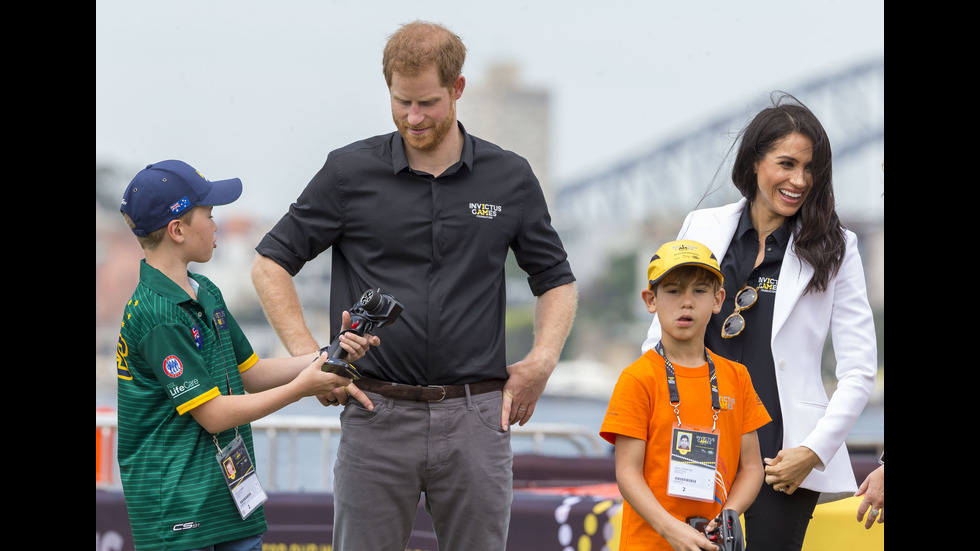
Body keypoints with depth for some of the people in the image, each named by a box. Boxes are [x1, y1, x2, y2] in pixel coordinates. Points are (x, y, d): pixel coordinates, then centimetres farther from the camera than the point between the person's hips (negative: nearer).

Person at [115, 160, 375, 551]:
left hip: (232, 494, 9)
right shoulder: (158, 316, -18)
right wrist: (302, 387, -12)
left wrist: (326, 358, 5)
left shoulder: (206, 294, 12)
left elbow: (250, 374, 18)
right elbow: (213, 414, -18)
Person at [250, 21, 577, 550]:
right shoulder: (351, 172, 2)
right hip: (376, 415, -1)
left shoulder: (510, 178, 6)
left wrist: (542, 359, 0)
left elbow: (555, 279, 17)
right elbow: (271, 262, 6)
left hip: (476, 418, 1)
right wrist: (309, 357, -4)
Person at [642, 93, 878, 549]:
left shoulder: (834, 247, 4)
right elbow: (663, 333, 15)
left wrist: (814, 451, -7)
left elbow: (859, 370, 2)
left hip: (783, 452, -2)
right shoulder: (702, 229, 9)